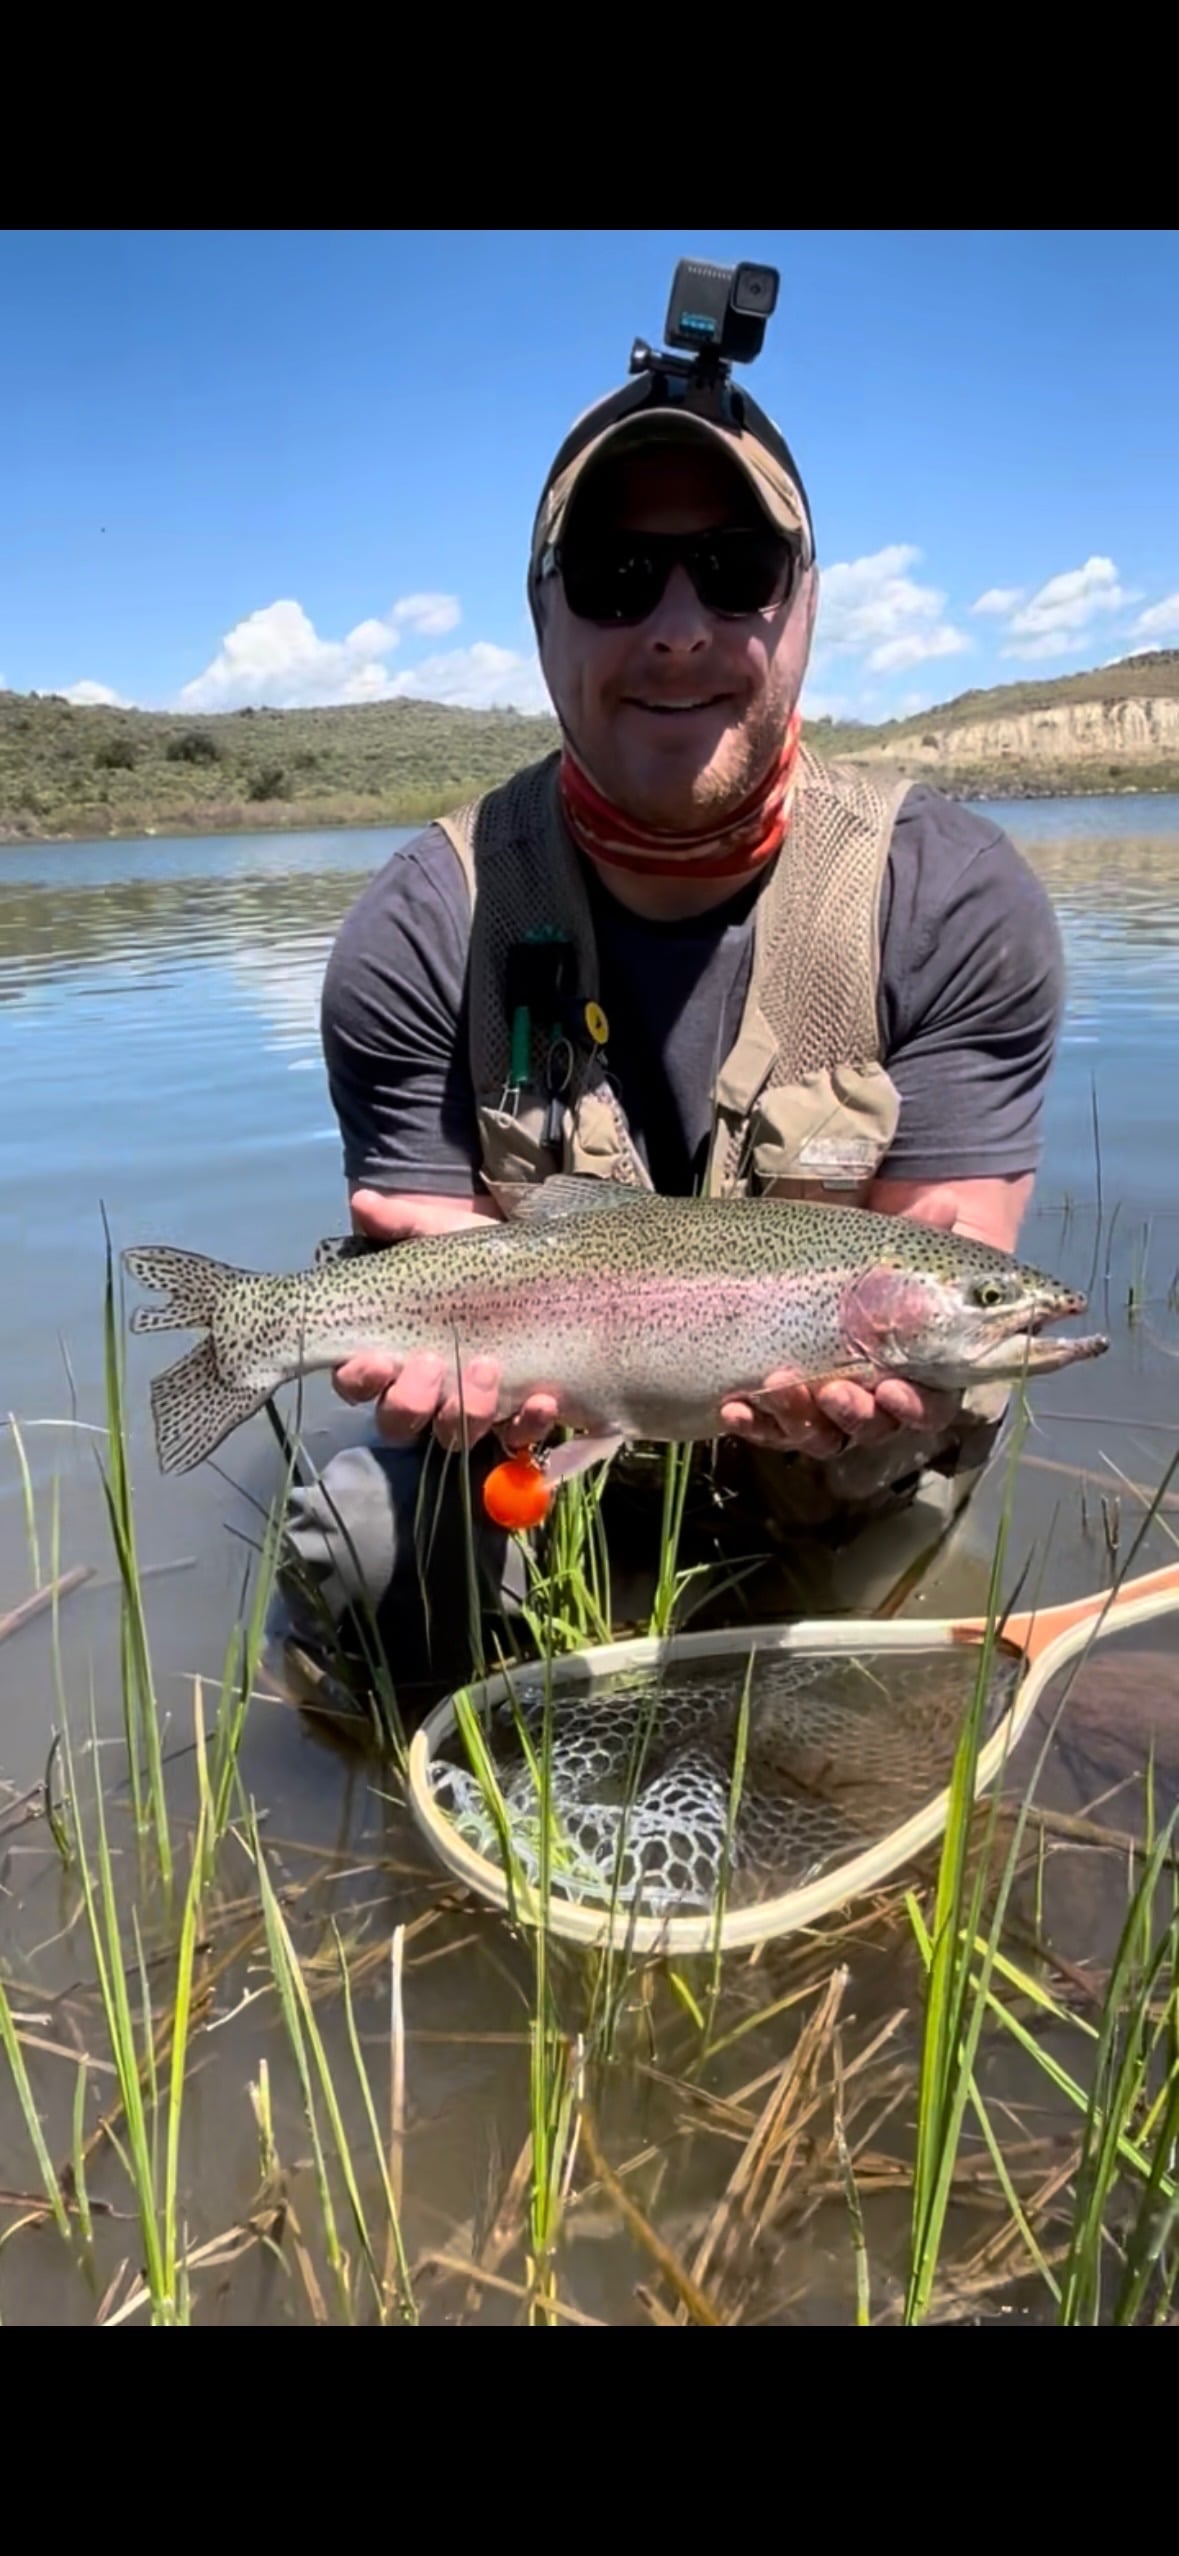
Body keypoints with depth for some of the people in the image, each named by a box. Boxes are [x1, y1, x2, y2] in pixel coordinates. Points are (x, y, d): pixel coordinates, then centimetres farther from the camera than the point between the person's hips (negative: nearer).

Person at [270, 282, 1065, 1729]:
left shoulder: (959, 906, -15)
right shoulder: (421, 934, -14)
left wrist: (877, 1366, -40)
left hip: (836, 1466, 2)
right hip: (544, 1441, -1)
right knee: (359, 1558, -23)